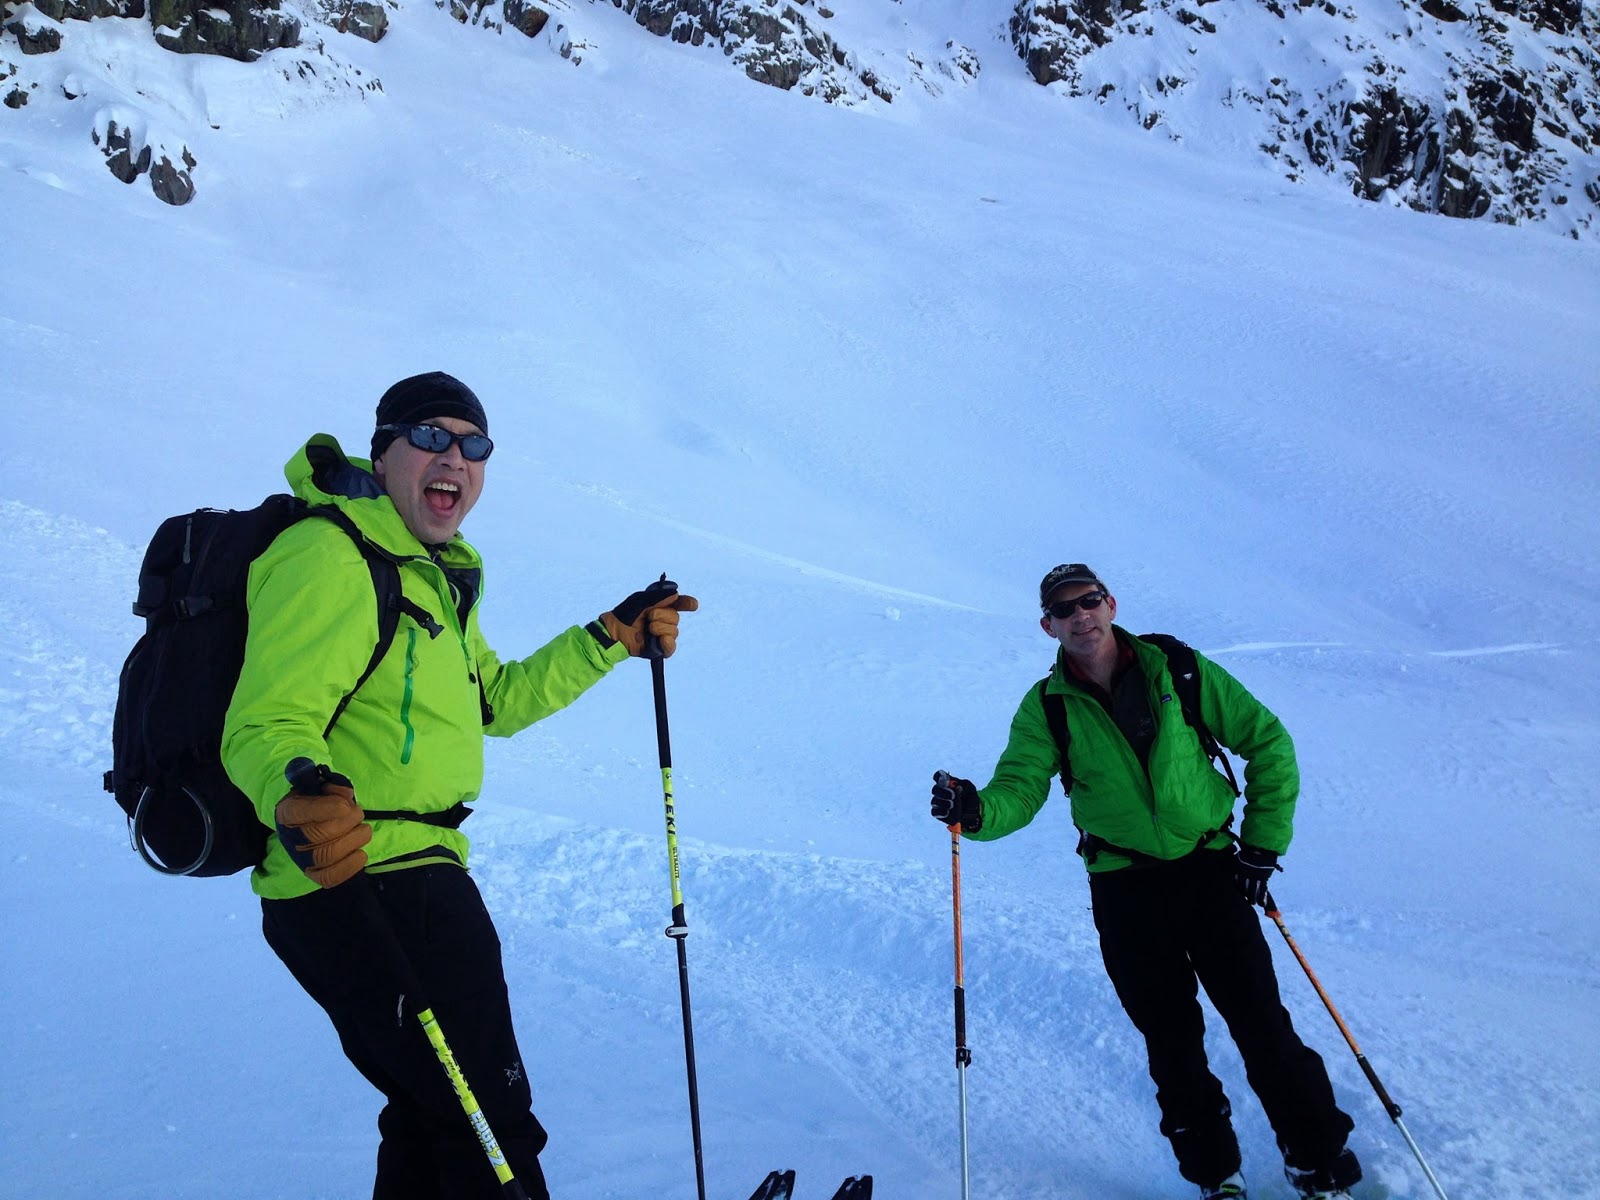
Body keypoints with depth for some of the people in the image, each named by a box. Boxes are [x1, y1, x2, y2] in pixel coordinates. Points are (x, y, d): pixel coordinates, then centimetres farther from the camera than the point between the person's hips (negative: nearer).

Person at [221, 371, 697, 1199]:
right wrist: (293, 795, -47)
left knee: (432, 1115, 25)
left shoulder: (433, 573, 16)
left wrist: (612, 637, 18)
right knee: (489, 1124, 1)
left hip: (413, 886, 10)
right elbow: (266, 723, -25)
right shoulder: (328, 556, -16)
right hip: (367, 889, -10)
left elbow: (493, 701, 24)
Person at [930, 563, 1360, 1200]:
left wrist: (1262, 843, 0)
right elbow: (1019, 788, -9)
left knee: (1262, 1024, 0)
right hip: (1124, 889, 1)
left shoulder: (1177, 670, -4)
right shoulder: (1047, 706, 0)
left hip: (1210, 869, -1)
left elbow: (1268, 742, 3)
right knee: (1171, 1039, 8)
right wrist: (977, 810, -32)